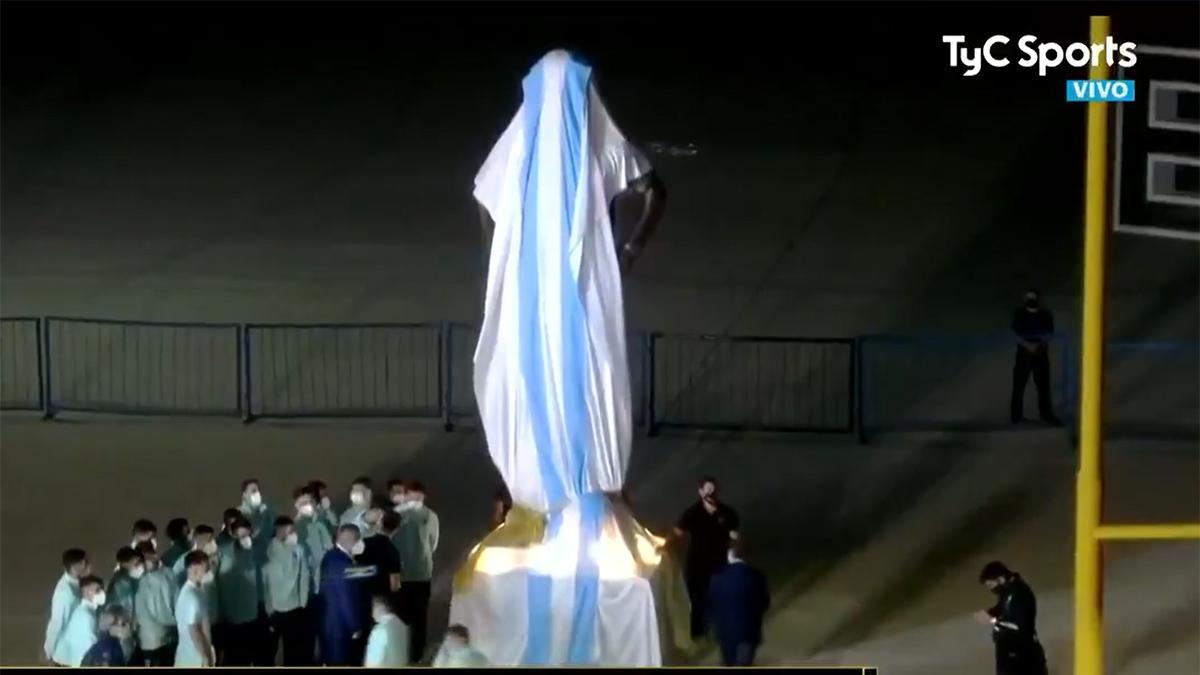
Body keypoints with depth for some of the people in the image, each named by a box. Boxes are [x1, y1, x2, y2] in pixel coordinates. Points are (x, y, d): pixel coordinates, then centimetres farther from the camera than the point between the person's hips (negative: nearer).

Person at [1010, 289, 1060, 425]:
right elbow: (1016, 335, -3)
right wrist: (1028, 345, -18)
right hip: (1023, 353, -1)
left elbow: (1048, 335, 1)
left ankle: (1047, 415, 3)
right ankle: (1016, 415, 3)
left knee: (1043, 385, -1)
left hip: (1041, 353, 1)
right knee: (1019, 385, -2)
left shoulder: (1045, 315, 4)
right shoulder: (1019, 314, 2)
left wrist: (1038, 345, -16)